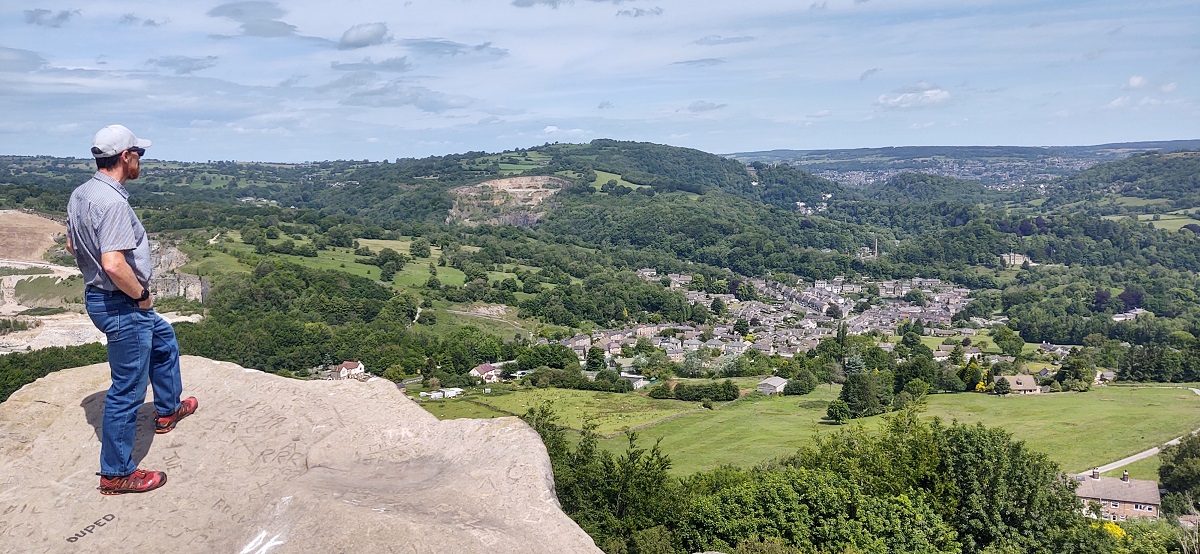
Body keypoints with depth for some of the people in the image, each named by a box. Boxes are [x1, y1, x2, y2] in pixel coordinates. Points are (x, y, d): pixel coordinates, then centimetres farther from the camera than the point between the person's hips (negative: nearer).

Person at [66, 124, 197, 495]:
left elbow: (72, 245, 18)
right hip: (121, 306, -11)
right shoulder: (112, 202, -26)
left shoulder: (80, 194, 5)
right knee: (128, 390, 1)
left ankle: (168, 410, 49)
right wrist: (142, 294, -18)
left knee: (164, 339, 32)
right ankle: (116, 473, 13)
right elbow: (114, 264, -35)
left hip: (99, 295, 11)